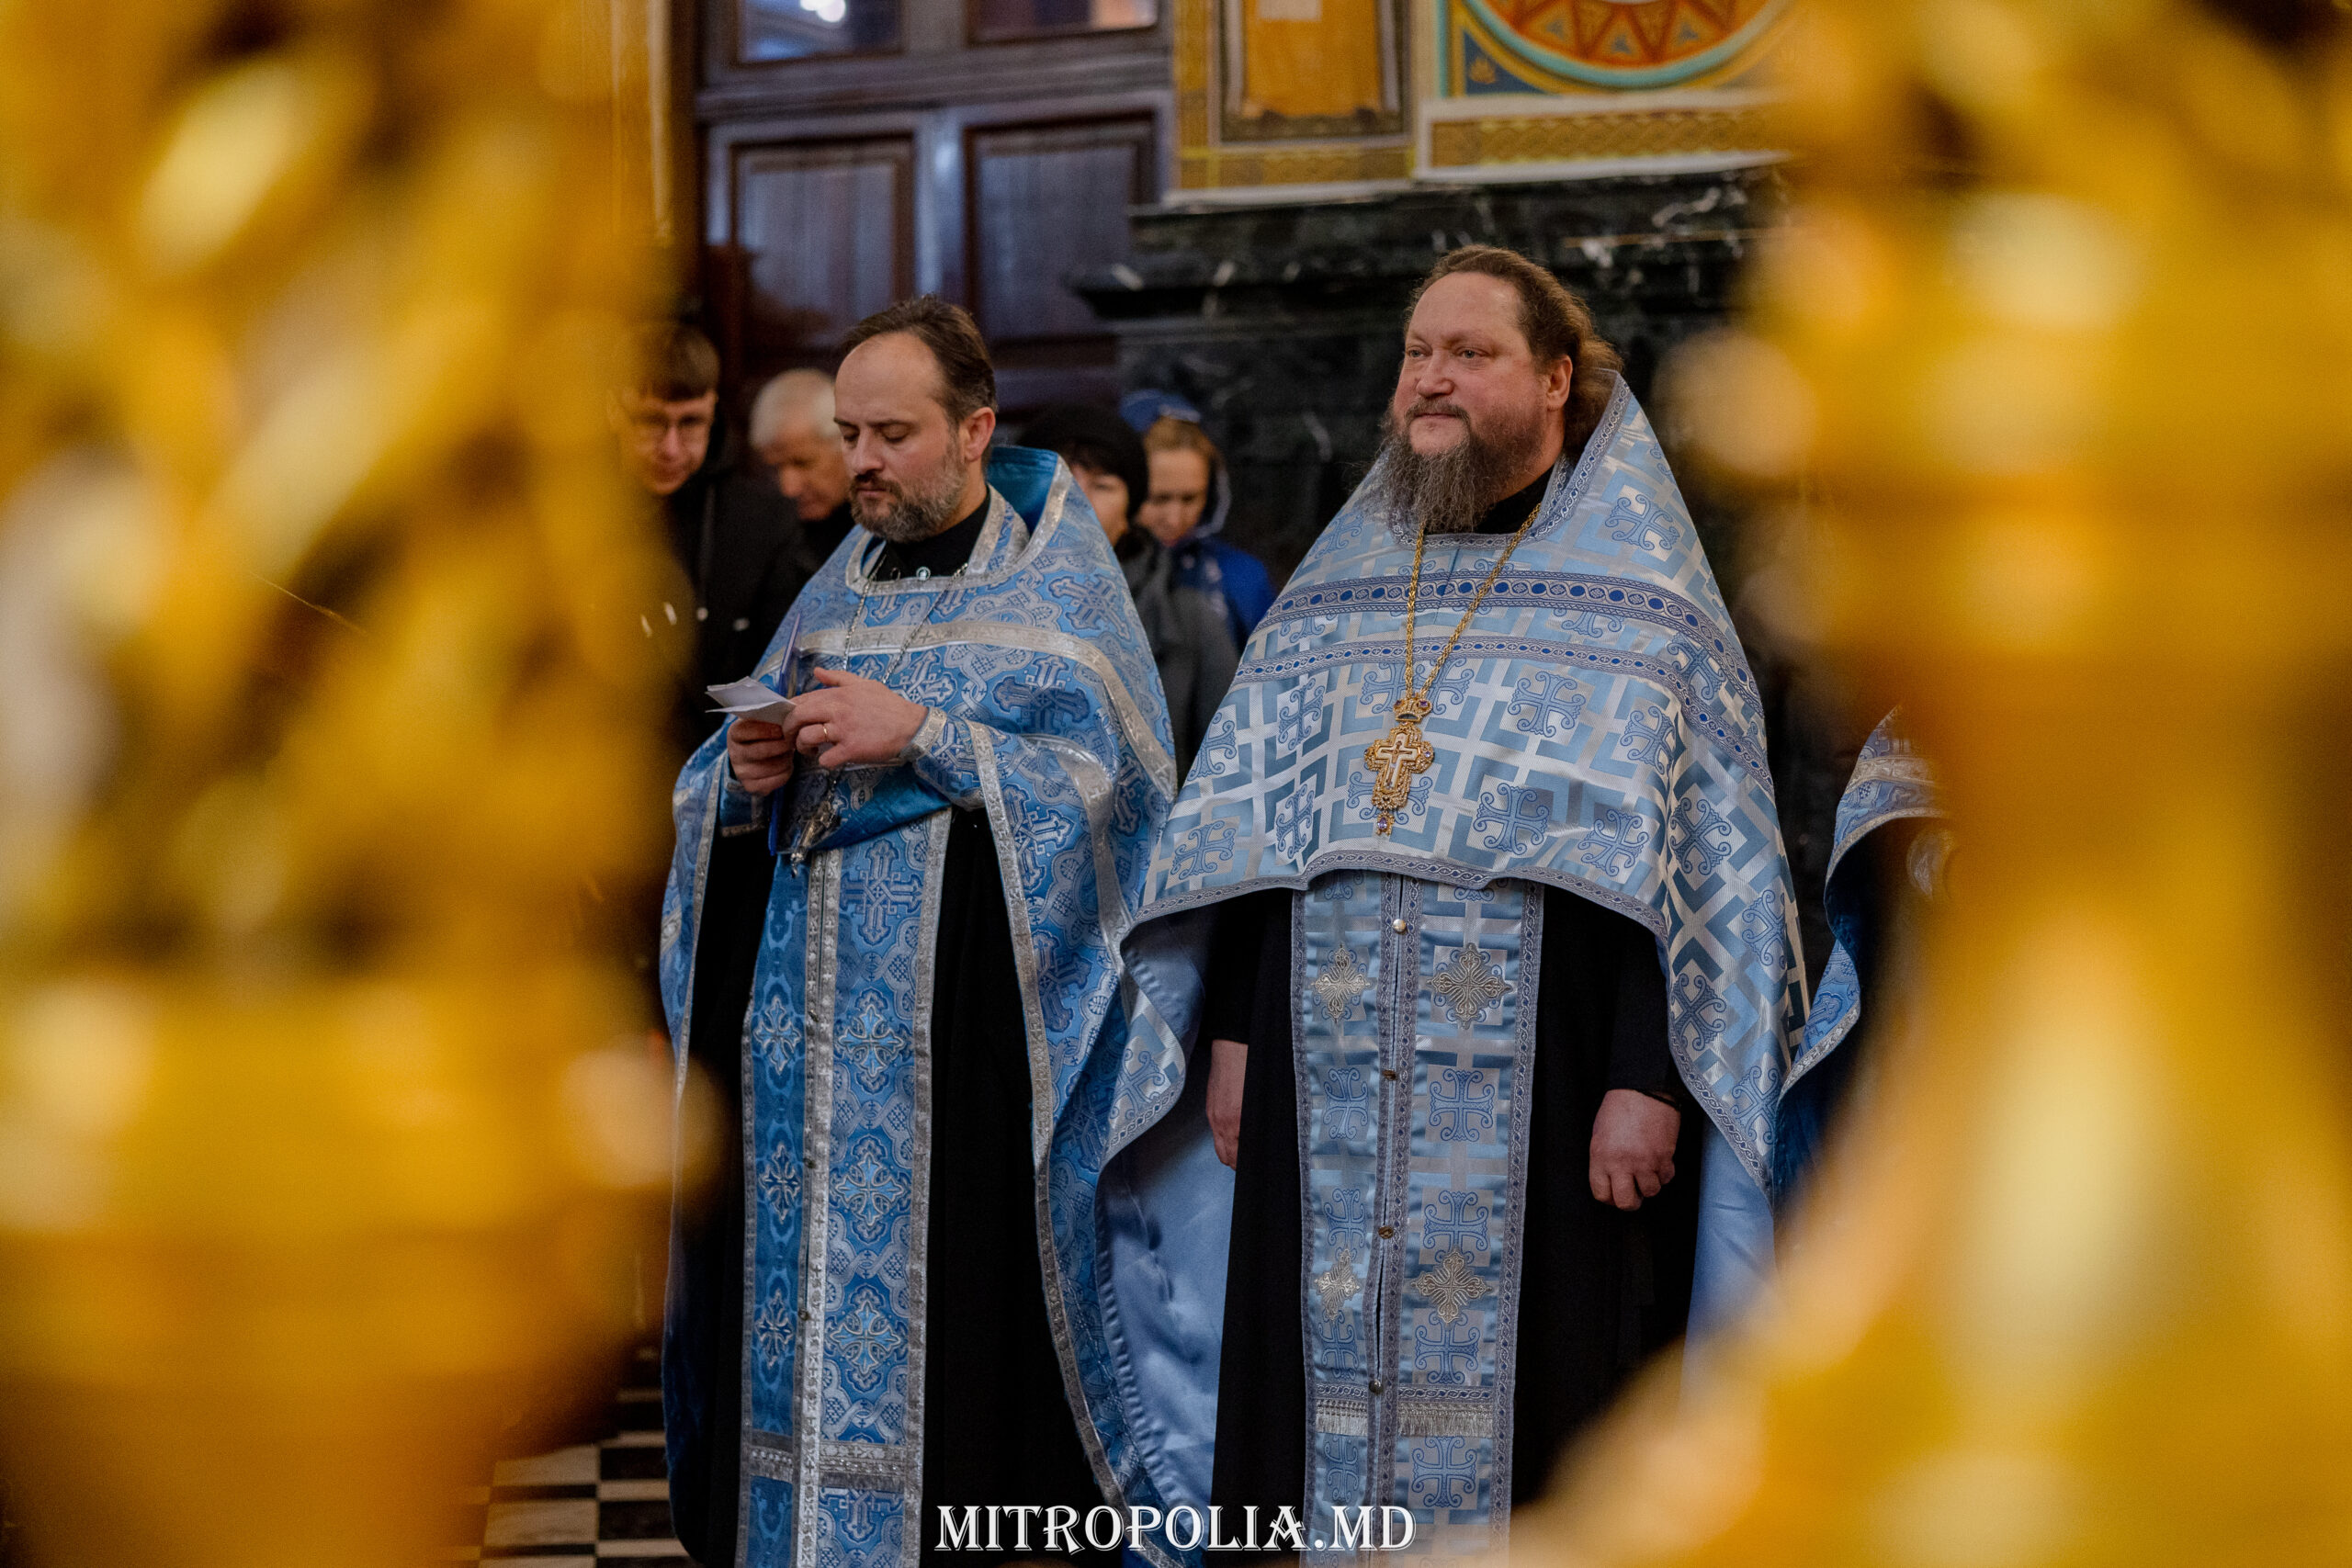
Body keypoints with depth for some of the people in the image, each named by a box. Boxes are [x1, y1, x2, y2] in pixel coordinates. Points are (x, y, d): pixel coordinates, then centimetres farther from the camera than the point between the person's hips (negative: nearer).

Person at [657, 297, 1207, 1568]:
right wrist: (746, 774, -4)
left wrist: (920, 734, -17)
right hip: (801, 1024, 5)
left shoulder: (1059, 591, 1)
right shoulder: (834, 592, 17)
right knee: (802, 1286, 3)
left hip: (968, 1023, -5)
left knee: (954, 1309, -8)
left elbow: (1110, 782, -12)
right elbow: (720, 805, 19)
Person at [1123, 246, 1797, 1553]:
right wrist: (1235, 1029, 8)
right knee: (1330, 1389, 7)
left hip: (1536, 1088, -4)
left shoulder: (1641, 601, -1)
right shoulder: (1342, 585, 14)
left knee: (1523, 1410, 0)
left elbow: (1689, 858, -7)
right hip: (1331, 1091, 4)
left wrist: (1648, 1083, -15)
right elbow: (1254, 826, 15)